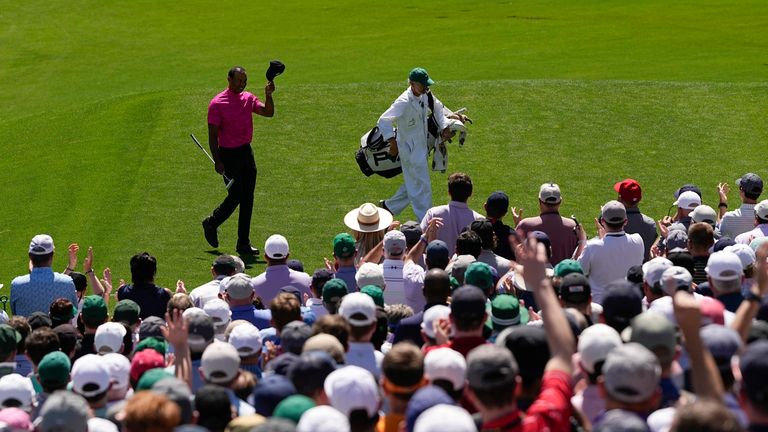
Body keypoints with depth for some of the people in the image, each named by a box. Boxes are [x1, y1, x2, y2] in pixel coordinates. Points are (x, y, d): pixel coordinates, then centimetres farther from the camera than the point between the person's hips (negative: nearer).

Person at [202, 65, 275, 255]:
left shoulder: (248, 99, 8)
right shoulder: (217, 104, -11)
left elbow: (268, 112, -3)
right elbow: (212, 135, -12)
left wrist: (268, 95, -19)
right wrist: (217, 161, -17)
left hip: (246, 152, 6)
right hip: (228, 154, -6)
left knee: (247, 199, 5)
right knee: (235, 196, -7)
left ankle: (244, 243, 11)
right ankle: (211, 224, 20)